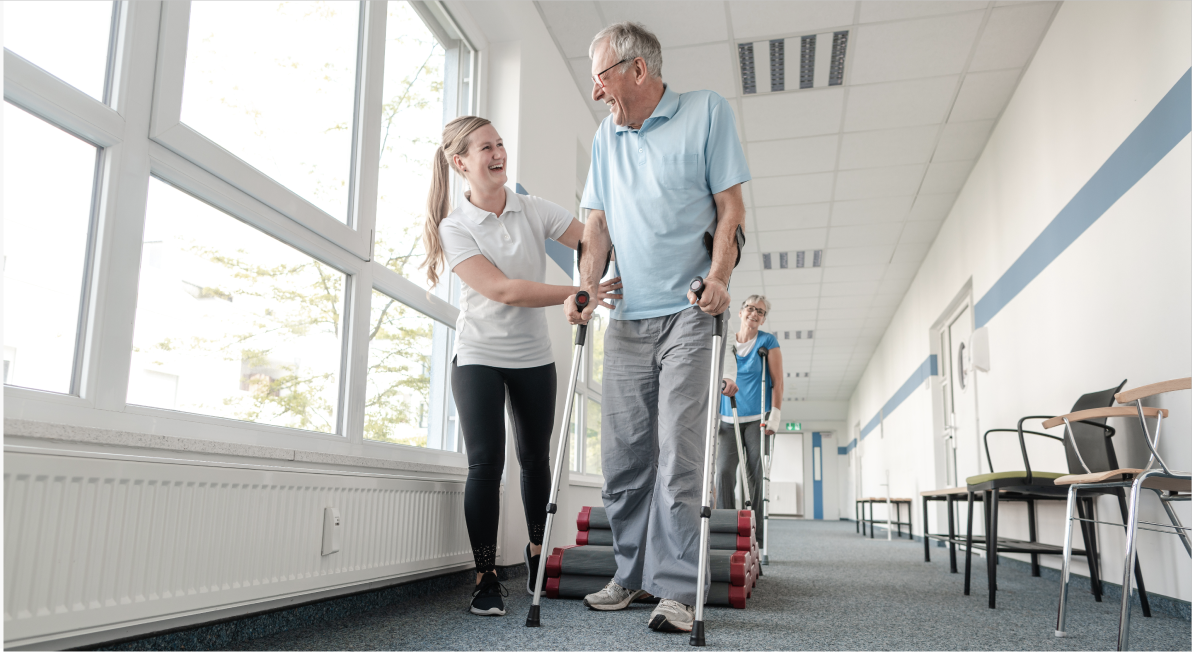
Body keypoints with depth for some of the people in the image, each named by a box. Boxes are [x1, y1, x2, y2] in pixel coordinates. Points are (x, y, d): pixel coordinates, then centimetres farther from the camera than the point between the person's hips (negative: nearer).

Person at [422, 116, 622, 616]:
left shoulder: (534, 211, 2)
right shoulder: (454, 226, -9)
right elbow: (504, 290, -22)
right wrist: (583, 294, -30)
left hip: (534, 356, 3)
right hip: (479, 356, -3)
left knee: (535, 458, 12)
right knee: (485, 462, -10)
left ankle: (538, 556, 31)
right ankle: (486, 579, 1)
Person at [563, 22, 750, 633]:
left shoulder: (707, 111, 2)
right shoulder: (606, 136, 17)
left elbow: (730, 204, -1)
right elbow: (598, 221, 15)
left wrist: (718, 276, -16)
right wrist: (586, 286, -1)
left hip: (688, 313, -5)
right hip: (626, 318, 5)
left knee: (678, 455, -10)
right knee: (622, 455, 5)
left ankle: (677, 589, -3)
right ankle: (631, 574, 18)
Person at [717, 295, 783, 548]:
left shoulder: (768, 341, 5)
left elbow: (777, 382, 0)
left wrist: (775, 416, -9)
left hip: (757, 419, -2)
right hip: (728, 420, 2)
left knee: (755, 476, -5)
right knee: (724, 473, -11)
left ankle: (755, 538, -1)